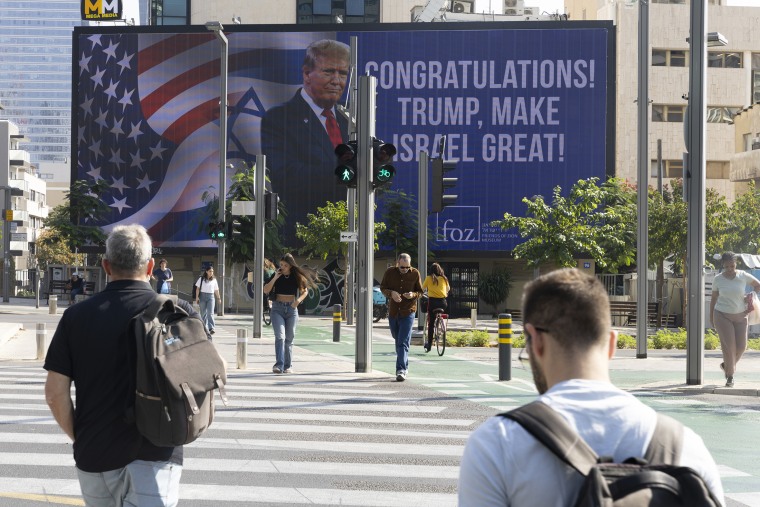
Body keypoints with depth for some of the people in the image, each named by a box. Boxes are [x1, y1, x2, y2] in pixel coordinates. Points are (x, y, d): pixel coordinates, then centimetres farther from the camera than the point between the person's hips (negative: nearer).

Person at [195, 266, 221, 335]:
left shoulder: (214, 280, 9)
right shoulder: (201, 279, 3)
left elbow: (216, 290, 14)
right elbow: (198, 288, 3)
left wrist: (218, 297, 7)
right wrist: (197, 297, -5)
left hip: (211, 296, 0)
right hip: (202, 296, 0)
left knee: (210, 313, -12)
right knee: (203, 313, 5)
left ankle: (211, 328, -21)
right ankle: (204, 328, 15)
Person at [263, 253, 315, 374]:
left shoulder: (297, 277, 0)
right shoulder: (277, 275, 0)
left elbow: (305, 291, 10)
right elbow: (266, 290, -3)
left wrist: (298, 300, -9)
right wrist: (275, 278, -14)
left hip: (292, 309, 1)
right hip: (277, 308, -1)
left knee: (289, 339, 7)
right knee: (280, 336, -16)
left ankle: (288, 366, 15)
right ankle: (279, 365, -25)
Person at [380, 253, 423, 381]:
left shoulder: (415, 273, -4)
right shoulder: (390, 272, -1)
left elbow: (420, 292, 4)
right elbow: (382, 287, 6)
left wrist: (413, 295, -19)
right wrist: (391, 293, -16)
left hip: (408, 312, -3)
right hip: (393, 312, 3)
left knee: (403, 343, -13)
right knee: (397, 340, 17)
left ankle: (401, 370, -17)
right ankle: (405, 366, 36)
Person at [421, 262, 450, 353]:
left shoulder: (429, 278, 2)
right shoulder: (444, 278, 9)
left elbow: (422, 288, 9)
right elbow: (448, 288, 24)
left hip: (432, 301, -2)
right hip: (443, 302, 2)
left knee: (431, 322, 2)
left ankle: (429, 343, -1)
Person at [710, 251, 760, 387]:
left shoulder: (743, 276, -4)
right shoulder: (718, 279, -4)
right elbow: (714, 298, 6)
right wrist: (711, 317, 8)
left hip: (740, 316, 2)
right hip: (722, 315, -2)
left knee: (741, 346, 0)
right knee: (728, 346, -10)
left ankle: (726, 365, 28)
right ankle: (730, 377, -1)